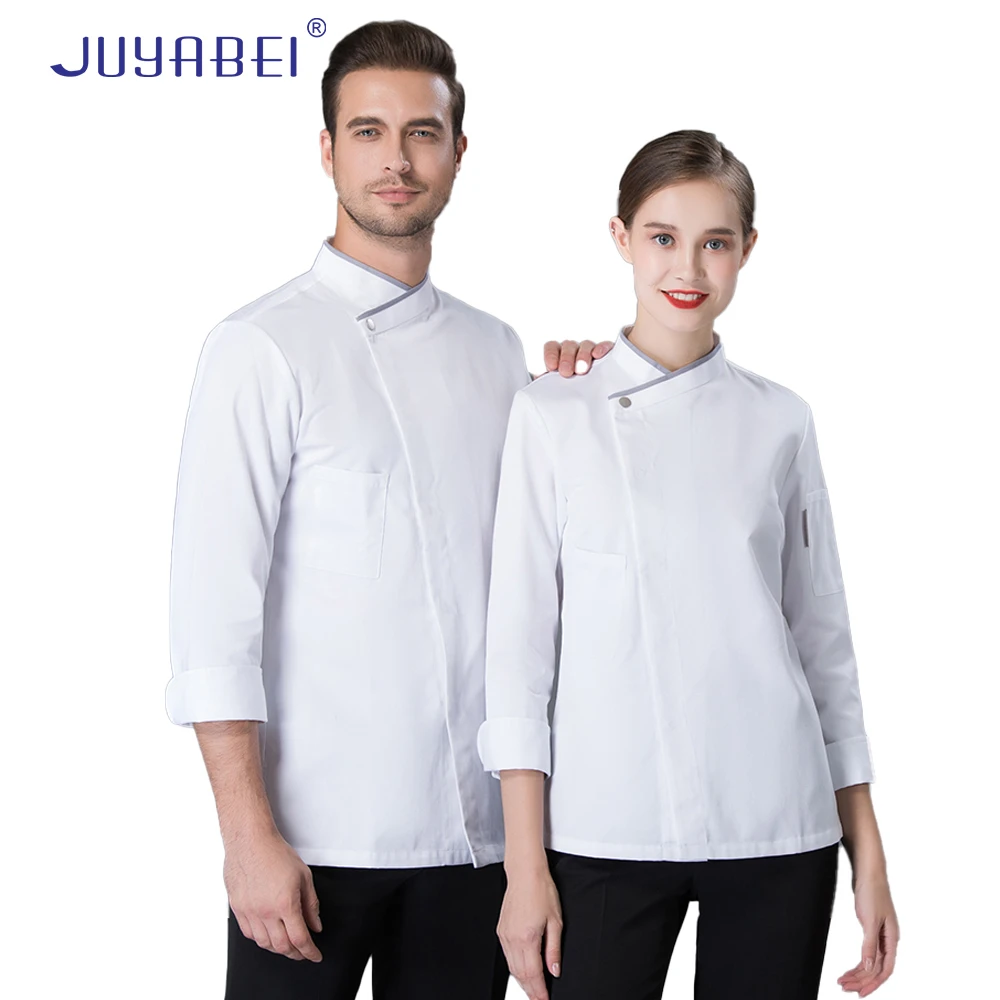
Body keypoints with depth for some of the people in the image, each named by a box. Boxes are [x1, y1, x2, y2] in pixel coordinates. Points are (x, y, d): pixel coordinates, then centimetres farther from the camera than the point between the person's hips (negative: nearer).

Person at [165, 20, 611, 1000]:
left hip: (479, 830, 5)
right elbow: (211, 608, -10)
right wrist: (249, 835, -14)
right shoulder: (264, 348, -6)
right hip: (321, 835, -5)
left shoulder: (496, 351, 11)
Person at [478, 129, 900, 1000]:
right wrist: (525, 865, -6)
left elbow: (824, 640, 9)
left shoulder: (780, 422, 6)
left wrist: (869, 856, 6)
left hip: (776, 829, 2)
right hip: (604, 829, -1)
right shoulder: (554, 415, 0)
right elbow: (519, 637, -2)